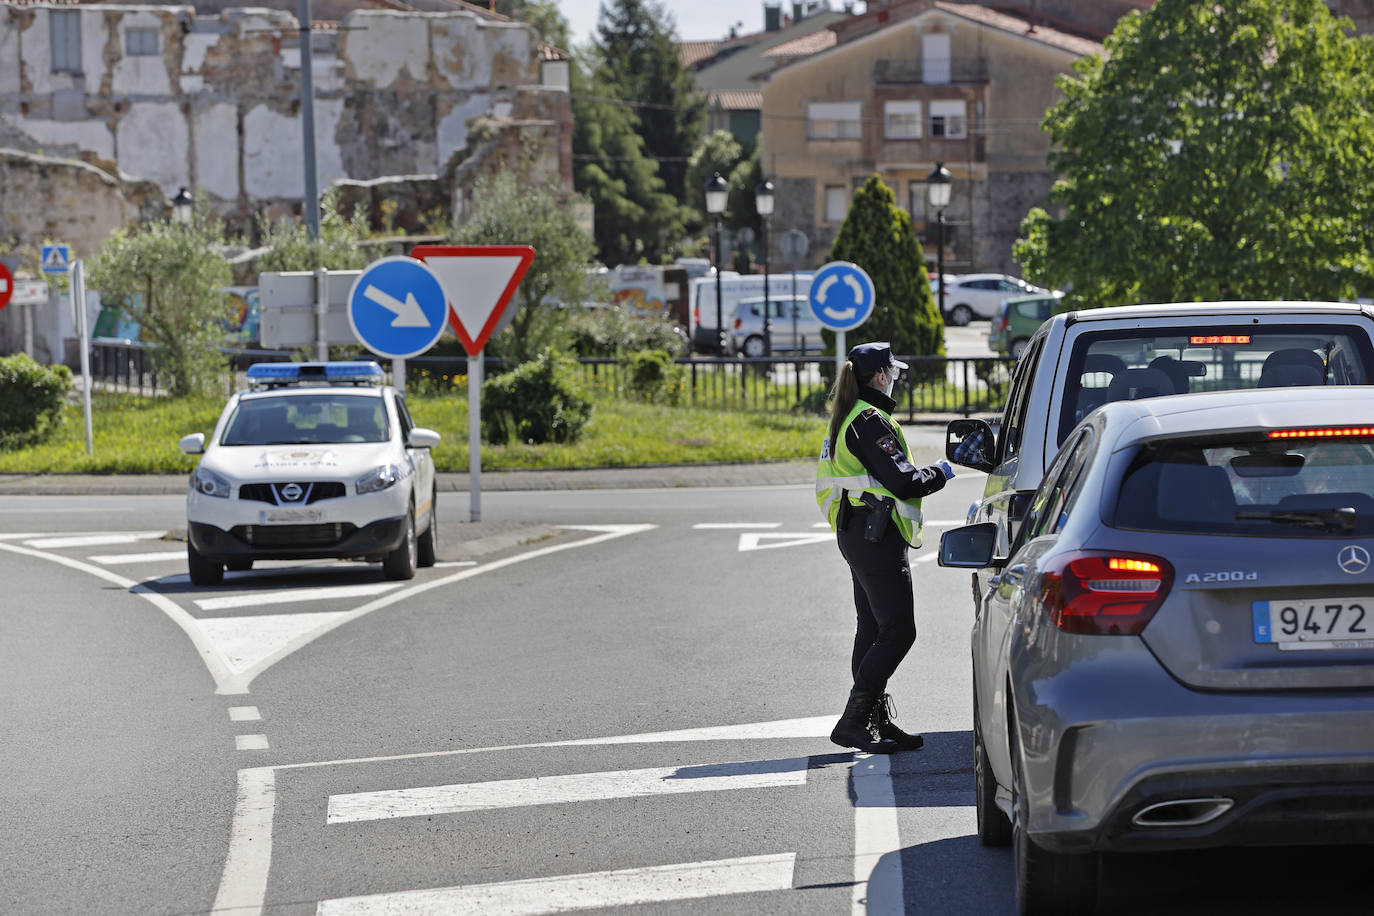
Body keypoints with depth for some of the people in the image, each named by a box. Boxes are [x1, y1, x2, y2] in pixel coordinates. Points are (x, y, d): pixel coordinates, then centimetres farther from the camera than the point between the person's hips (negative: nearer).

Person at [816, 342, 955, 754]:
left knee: (873, 629, 12)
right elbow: (902, 482, -19)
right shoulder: (871, 421, -16)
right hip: (876, 533, -11)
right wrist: (939, 473, -3)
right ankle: (852, 722, -13)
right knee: (898, 630, -10)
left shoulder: (846, 419, 16)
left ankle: (878, 723, 15)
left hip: (854, 531, 11)